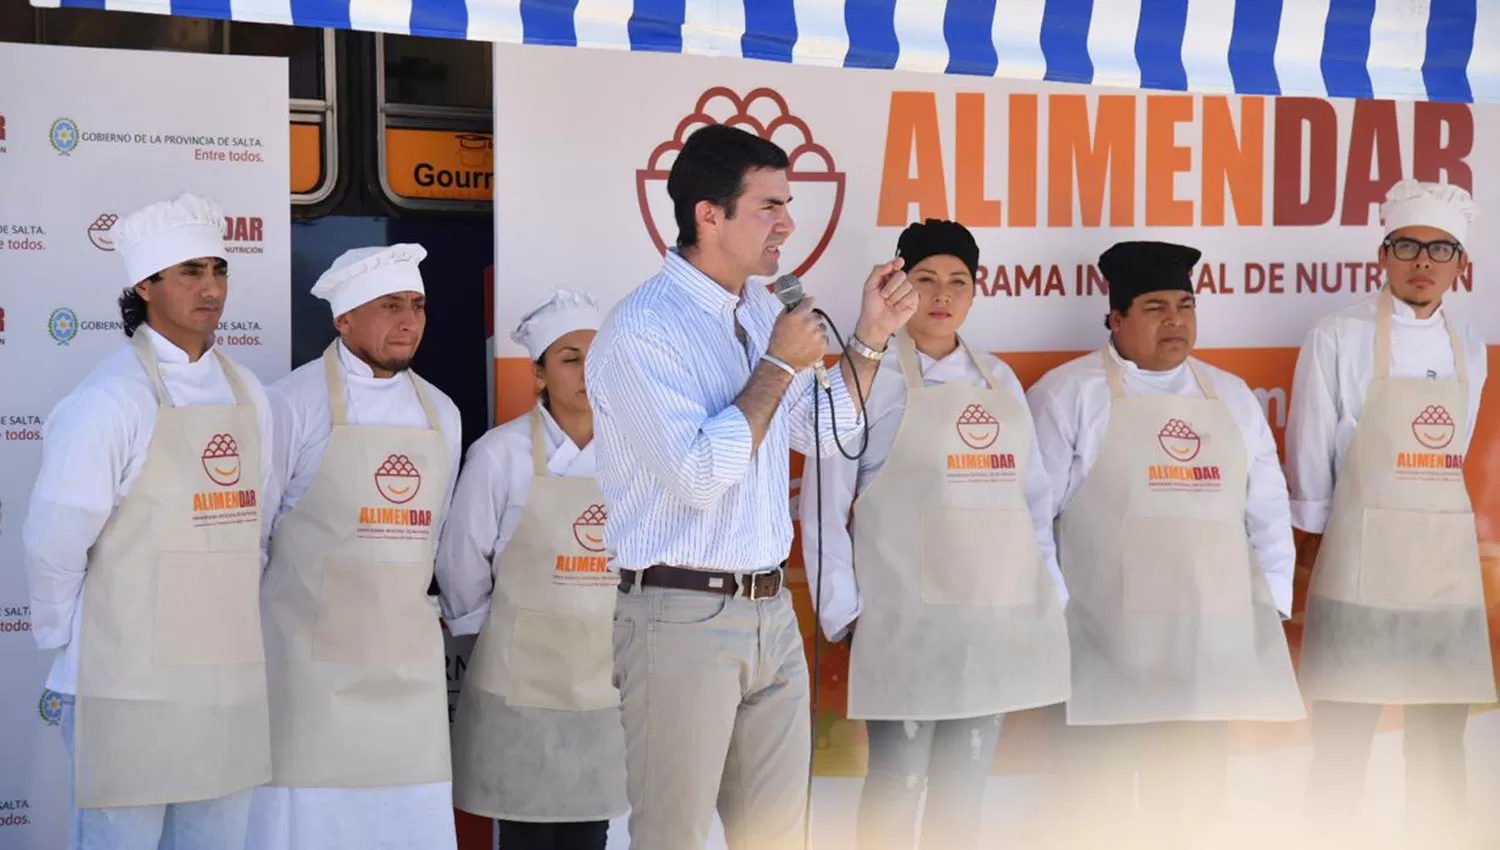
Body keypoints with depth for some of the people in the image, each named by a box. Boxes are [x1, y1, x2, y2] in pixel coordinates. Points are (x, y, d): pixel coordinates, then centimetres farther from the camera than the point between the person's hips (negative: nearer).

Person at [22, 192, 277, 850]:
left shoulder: (247, 394, 9)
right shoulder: (111, 401, -12)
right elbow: (53, 547, -10)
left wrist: (237, 632, 15)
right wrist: (72, 642, 2)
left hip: (232, 683, 6)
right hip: (133, 688, -6)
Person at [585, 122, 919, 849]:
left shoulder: (762, 312, 10)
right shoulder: (641, 329, -14)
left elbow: (829, 434, 19)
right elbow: (700, 475, -21)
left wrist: (870, 337, 7)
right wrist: (780, 365, -15)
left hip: (771, 611, 8)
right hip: (682, 618, -7)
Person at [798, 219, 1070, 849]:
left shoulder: (1001, 382, 12)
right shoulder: (871, 378, -4)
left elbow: (1034, 496, 14)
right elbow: (825, 501, -5)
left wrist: (1051, 592, 8)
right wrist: (841, 608, -9)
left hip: (997, 617, 5)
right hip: (908, 618, -5)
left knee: (966, 784, 11)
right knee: (899, 782, -2)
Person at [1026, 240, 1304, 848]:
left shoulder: (1232, 398, 13)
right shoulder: (1068, 394, -2)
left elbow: (1267, 515, 15)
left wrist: (1272, 610, 10)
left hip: (1207, 639, 5)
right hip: (1106, 639, -4)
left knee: (1191, 797, 11)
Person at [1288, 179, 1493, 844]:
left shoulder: (1470, 349, 9)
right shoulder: (1339, 339, -6)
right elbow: (1309, 463, 0)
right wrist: (1319, 543, 5)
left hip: (1449, 564, 5)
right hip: (1362, 561, -5)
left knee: (1442, 733, 10)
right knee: (1342, 734, -2)